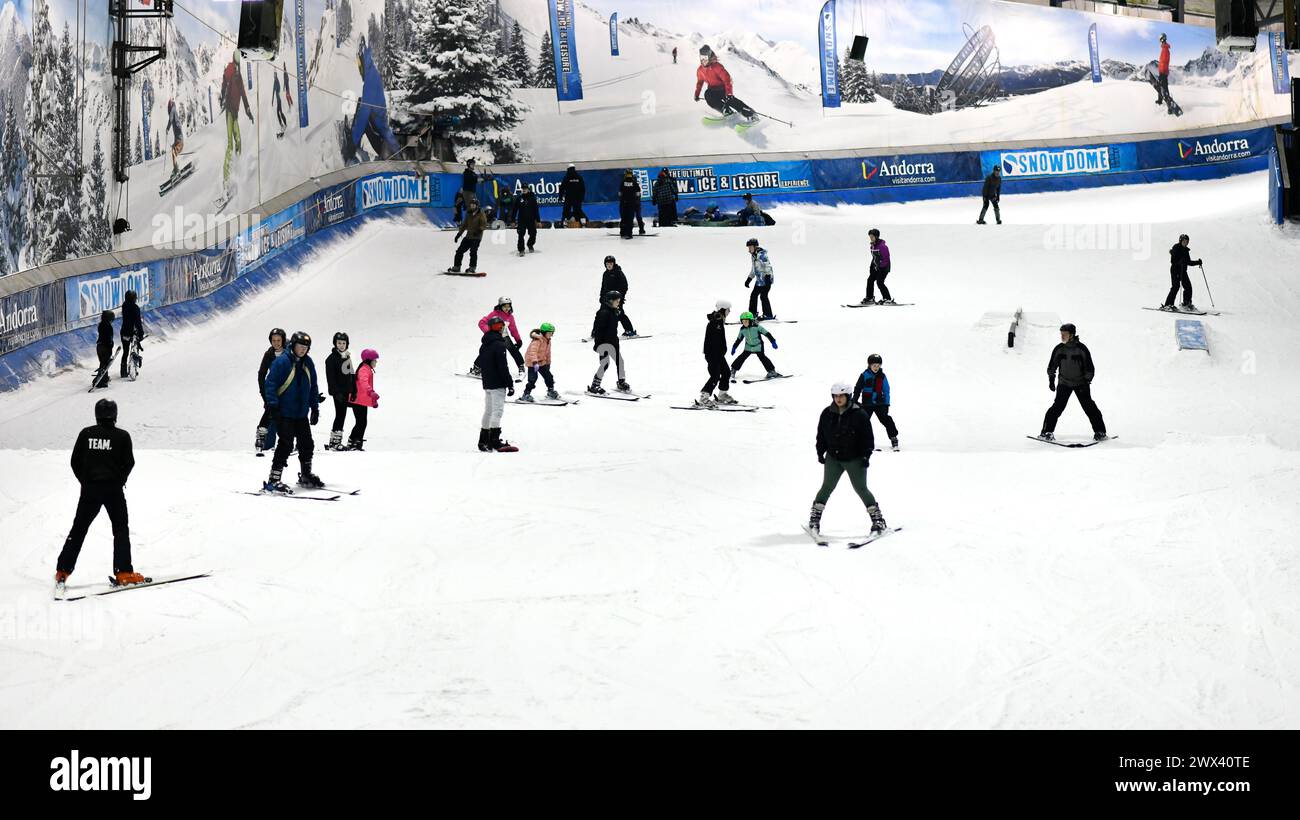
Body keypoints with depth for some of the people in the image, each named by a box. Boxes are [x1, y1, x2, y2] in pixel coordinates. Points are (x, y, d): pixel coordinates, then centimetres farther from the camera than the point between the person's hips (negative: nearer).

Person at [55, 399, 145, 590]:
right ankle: (123, 573, -3)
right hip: (113, 489, -2)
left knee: (78, 530, 10)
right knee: (121, 529, 6)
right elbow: (129, 463, -5)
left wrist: (85, 481, 14)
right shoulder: (122, 436, -4)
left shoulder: (86, 434, 2)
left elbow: (75, 461, 3)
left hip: (89, 489, 2)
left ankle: (62, 571, 8)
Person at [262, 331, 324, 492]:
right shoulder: (282, 361, -12)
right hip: (285, 413, -7)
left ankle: (306, 476, 31)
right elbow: (270, 384, -13)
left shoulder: (308, 363, 9)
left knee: (307, 444, 13)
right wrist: (273, 406, -19)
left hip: (302, 413, 7)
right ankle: (273, 480, -11)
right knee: (286, 444, -14)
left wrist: (315, 408, 15)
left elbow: (313, 387, 17)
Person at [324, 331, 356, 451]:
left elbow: (351, 374, 19)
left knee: (342, 415, 9)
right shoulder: (332, 358, -9)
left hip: (346, 390, 8)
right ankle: (334, 442, -7)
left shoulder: (347, 357, 14)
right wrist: (336, 392, -21)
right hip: (338, 391, -8)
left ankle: (336, 441, 14)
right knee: (340, 415, -9)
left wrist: (354, 390, 15)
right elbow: (330, 378, -14)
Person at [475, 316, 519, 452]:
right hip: (497, 384, -9)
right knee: (497, 410, -10)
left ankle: (483, 441, 20)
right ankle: (494, 441, -16)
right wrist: (510, 384, -15)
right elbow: (503, 367, -19)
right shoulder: (499, 345, -15)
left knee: (488, 411, 15)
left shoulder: (485, 345, 12)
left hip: (487, 383, 9)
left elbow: (478, 362, 21)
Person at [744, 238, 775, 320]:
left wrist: (768, 277, -29)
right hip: (759, 280, 10)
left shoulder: (762, 254, -15)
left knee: (763, 296, -11)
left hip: (766, 279, -10)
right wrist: (748, 279, 26)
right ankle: (752, 314, 18)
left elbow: (768, 266, -21)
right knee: (753, 295, 10)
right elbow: (753, 270, 26)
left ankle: (768, 315, -4)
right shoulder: (753, 256, 15)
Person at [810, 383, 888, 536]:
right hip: (833, 458, 3)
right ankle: (814, 517, 8)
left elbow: (868, 437, -5)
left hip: (855, 459, -3)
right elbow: (821, 435, 12)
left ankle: (877, 519, 8)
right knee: (827, 487, 0)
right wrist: (820, 452, 6)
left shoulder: (859, 414, -8)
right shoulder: (827, 414, 2)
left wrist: (866, 456, -10)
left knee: (861, 489, -1)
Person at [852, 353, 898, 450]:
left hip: (879, 403, 1)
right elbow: (857, 389, 0)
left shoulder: (882, 376, 1)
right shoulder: (865, 376, -5)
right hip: (867, 404, -1)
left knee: (886, 419, -5)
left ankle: (893, 437, 2)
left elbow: (886, 391, 6)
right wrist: (854, 401, 0)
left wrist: (886, 404, 2)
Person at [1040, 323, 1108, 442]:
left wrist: (1087, 382, -14)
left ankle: (1100, 432, 3)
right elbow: (1052, 366, 8)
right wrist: (1051, 379, 2)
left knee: (1088, 406, -6)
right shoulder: (1058, 349, -5)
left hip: (1081, 383, -2)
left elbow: (1089, 368, -7)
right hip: (1064, 383, 2)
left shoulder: (1081, 349, -12)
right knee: (1058, 406, -10)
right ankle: (1047, 431, -4)